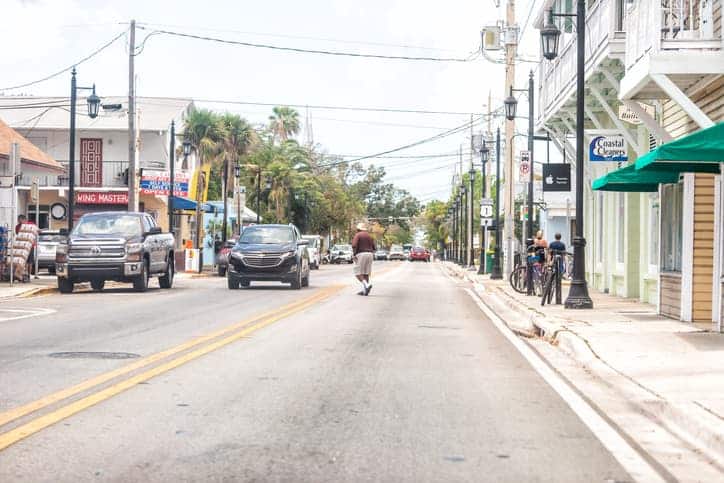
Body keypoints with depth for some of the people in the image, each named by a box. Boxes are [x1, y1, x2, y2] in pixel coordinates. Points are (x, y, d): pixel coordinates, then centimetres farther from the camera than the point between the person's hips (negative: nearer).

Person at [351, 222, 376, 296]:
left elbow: (354, 245, -18)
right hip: (369, 255, 6)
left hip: (360, 255, -6)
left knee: (358, 273, -5)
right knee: (365, 273, 7)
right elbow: (374, 247, 14)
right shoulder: (369, 236, 15)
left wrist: (353, 255, -17)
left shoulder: (357, 235, -2)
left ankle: (366, 284, -26)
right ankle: (364, 290, 2)